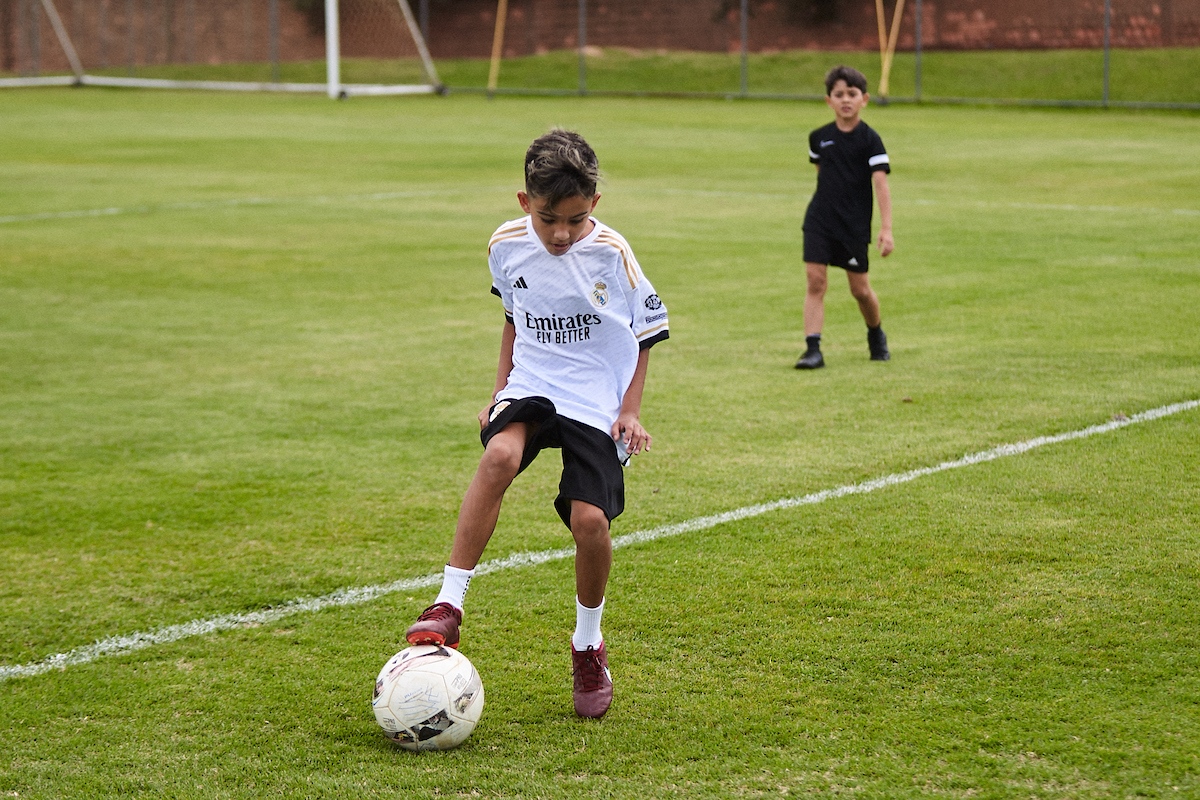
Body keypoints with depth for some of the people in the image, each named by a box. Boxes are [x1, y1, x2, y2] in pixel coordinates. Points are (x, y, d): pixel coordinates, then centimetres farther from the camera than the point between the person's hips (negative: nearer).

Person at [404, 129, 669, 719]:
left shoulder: (611, 254, -11)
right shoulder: (508, 246, -2)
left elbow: (645, 333, 2)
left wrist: (630, 411, -5)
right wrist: (499, 388, 14)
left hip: (596, 403, -2)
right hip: (531, 388, 2)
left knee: (590, 519, -17)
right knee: (499, 454, -31)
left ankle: (588, 643, 12)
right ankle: (448, 608, -29)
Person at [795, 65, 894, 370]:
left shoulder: (869, 139, -9)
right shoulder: (819, 138, 3)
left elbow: (881, 183, -15)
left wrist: (886, 229, -23)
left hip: (855, 226, -2)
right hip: (819, 221, 2)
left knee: (860, 288, 8)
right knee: (815, 281, -10)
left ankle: (876, 333, 36)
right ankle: (813, 349, -11)